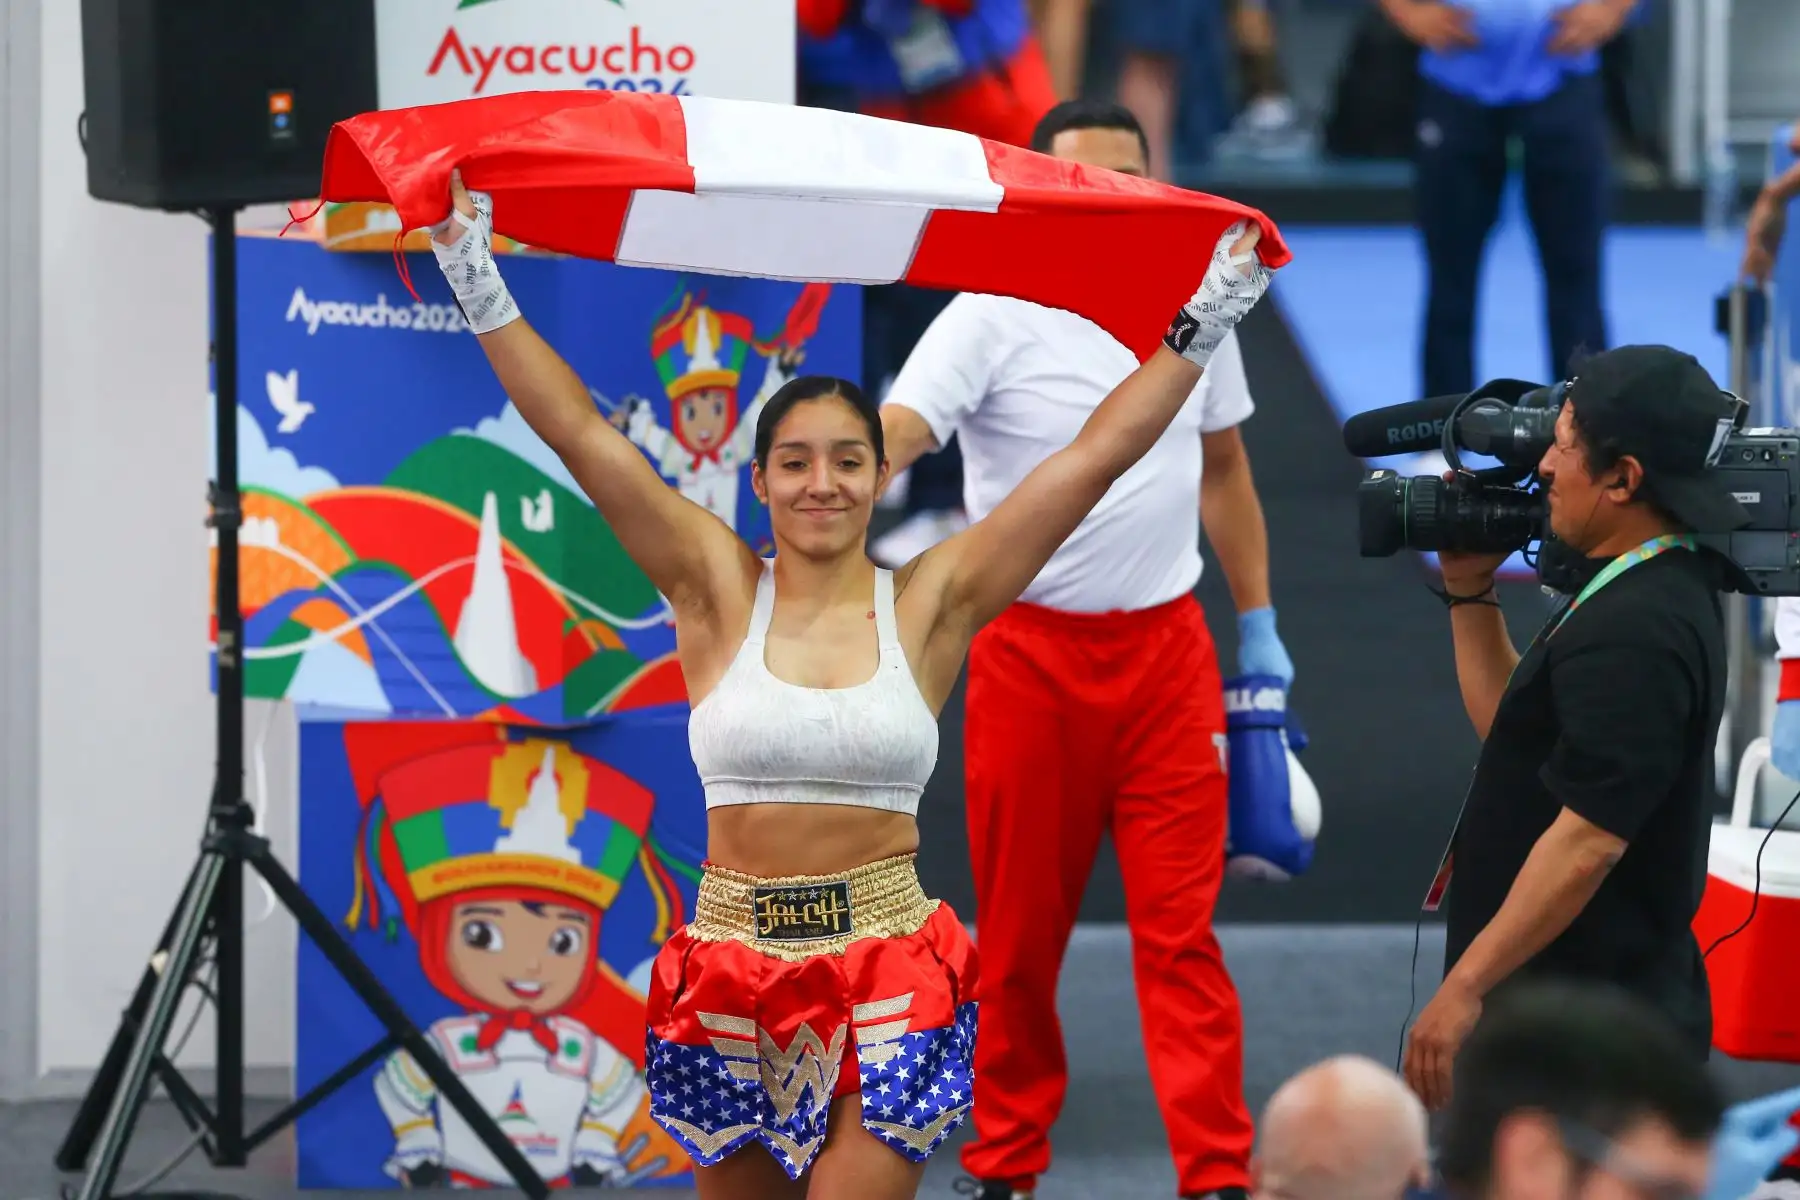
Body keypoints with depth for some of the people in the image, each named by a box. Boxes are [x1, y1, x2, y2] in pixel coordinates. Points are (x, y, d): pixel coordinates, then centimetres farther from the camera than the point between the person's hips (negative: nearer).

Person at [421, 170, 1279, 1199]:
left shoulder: (931, 605, 3)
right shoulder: (718, 591, 3)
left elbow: (1097, 456, 2)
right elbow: (581, 435, -1)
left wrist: (1209, 319, 0)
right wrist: (478, 281, -6)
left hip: (888, 972, -1)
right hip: (734, 961, 1)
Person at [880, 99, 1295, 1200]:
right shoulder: (992, 316, -8)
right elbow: (895, 430, -22)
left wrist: (1258, 624, 19)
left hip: (1165, 648, 3)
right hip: (1029, 652, -2)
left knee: (1184, 930, -1)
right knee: (1020, 933, 6)